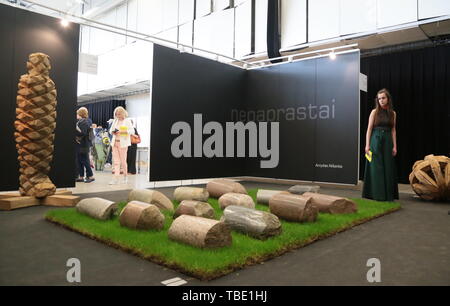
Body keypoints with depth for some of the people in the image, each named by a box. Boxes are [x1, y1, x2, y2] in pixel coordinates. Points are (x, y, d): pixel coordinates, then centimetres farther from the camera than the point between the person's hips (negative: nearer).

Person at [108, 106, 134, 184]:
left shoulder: (127, 121, -2)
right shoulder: (115, 121, 14)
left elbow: (132, 131, -10)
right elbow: (111, 129, 21)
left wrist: (122, 132, -20)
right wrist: (112, 132, -3)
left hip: (123, 143, -5)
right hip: (115, 142, 5)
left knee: (123, 160, 0)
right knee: (116, 161, 0)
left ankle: (125, 176, 18)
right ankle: (116, 178, 0)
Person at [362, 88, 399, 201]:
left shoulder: (393, 113, 9)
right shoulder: (375, 112, 0)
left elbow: (393, 130, 9)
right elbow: (369, 129, -3)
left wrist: (394, 146, 3)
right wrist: (367, 145, -10)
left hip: (387, 141, 3)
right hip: (376, 140, -3)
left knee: (388, 168, 4)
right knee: (376, 167, -1)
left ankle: (388, 194, 13)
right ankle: (376, 194, 6)